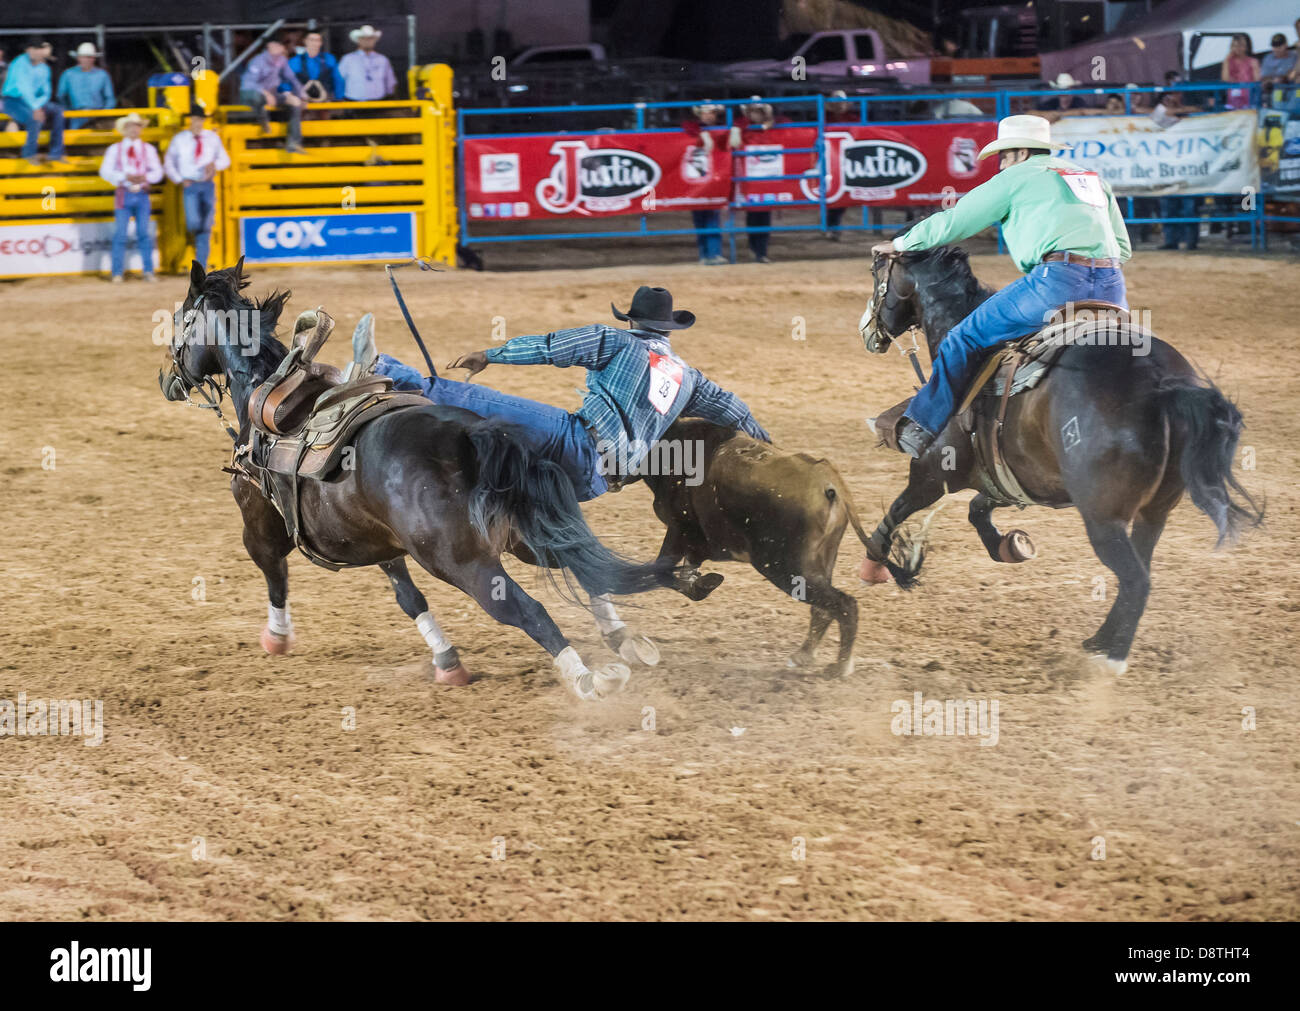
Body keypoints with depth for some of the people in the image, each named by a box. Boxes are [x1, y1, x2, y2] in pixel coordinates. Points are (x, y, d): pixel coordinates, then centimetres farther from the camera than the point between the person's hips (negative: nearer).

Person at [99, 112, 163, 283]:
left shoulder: (149, 149, 10)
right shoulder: (114, 149, 7)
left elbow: (158, 171, 5)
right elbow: (105, 171, -2)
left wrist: (145, 177, -16)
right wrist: (125, 177, -16)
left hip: (142, 194, 1)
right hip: (124, 193, -1)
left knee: (144, 233, 1)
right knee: (120, 234, -5)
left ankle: (148, 271, 7)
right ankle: (117, 273, -2)